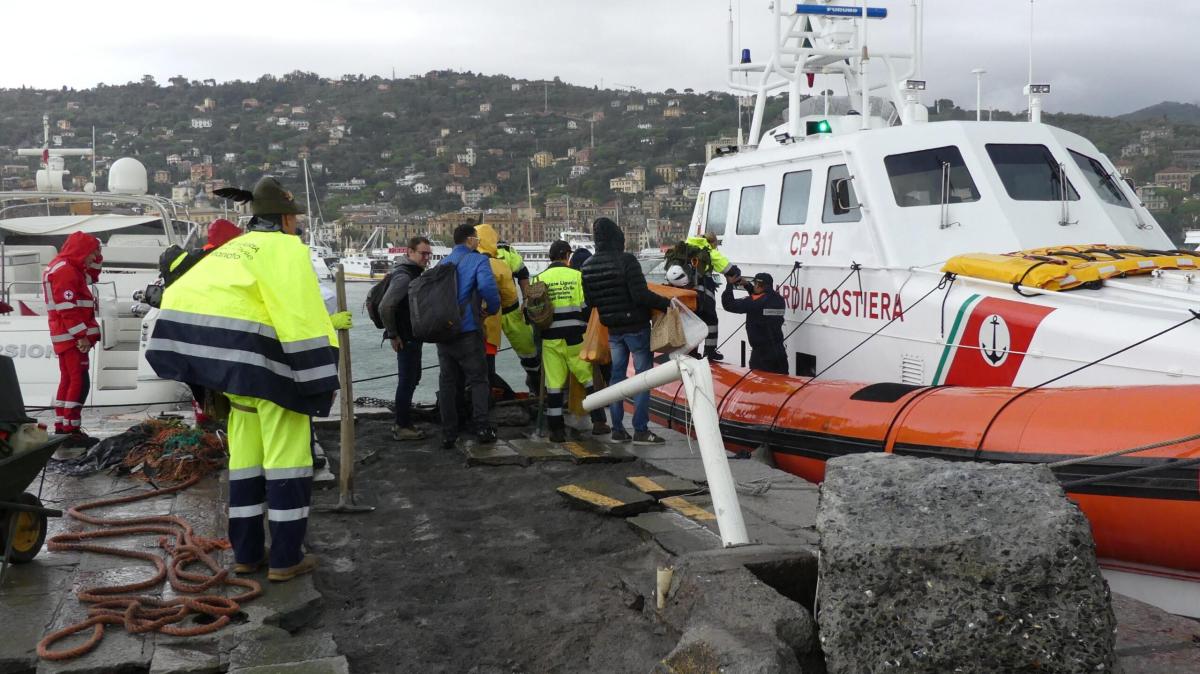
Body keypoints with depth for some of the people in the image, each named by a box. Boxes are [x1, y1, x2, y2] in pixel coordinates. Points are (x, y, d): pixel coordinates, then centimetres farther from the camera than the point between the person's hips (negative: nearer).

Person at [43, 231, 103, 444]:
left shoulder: (70, 268, 16)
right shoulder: (65, 271, -16)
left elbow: (92, 276, 32)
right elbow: (68, 309, -23)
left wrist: (96, 256, 14)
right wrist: (81, 336, -24)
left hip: (69, 337, 11)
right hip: (72, 337, -11)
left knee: (68, 381, 15)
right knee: (80, 382, -12)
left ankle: (61, 428, 21)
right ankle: (71, 430, -13)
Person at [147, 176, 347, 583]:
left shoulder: (234, 249, 17)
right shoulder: (286, 249, -8)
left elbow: (182, 295, 15)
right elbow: (303, 316, -18)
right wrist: (324, 377, -17)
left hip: (234, 366, 8)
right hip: (273, 366, -8)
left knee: (245, 457, 15)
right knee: (287, 458, -1)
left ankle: (246, 553, 21)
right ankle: (285, 558, 2)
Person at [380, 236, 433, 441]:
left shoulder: (415, 273, 12)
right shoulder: (404, 277, -20)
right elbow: (385, 307, -26)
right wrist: (393, 335, -18)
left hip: (413, 336, 10)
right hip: (406, 338, -10)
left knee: (412, 378, 17)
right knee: (407, 381, -3)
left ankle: (402, 422, 27)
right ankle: (402, 428, 6)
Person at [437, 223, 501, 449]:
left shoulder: (442, 263, 13)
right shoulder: (477, 260, -5)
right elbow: (487, 287, -21)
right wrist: (492, 308, -4)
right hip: (468, 329, -5)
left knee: (447, 381, 10)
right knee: (478, 379, 6)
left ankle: (448, 434, 8)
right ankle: (481, 427, -2)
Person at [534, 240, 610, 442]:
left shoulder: (539, 280, 2)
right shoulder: (577, 276, -4)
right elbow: (587, 307, -3)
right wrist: (586, 327, 13)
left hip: (551, 340, 2)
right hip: (575, 338, -2)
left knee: (554, 384, 6)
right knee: (590, 378, 10)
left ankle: (557, 429, 8)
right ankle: (598, 422, 11)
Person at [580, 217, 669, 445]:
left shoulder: (588, 266, 1)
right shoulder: (626, 261, -19)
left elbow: (589, 301, 8)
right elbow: (641, 295, -25)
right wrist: (667, 303, -17)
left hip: (613, 329, 6)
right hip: (636, 326, -6)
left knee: (617, 375, 13)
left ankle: (617, 429, 16)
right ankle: (640, 430, 2)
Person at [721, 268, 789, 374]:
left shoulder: (754, 303, -13)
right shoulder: (779, 300, 6)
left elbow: (729, 305, -10)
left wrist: (729, 284, 1)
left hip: (761, 353, -6)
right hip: (779, 352, 7)